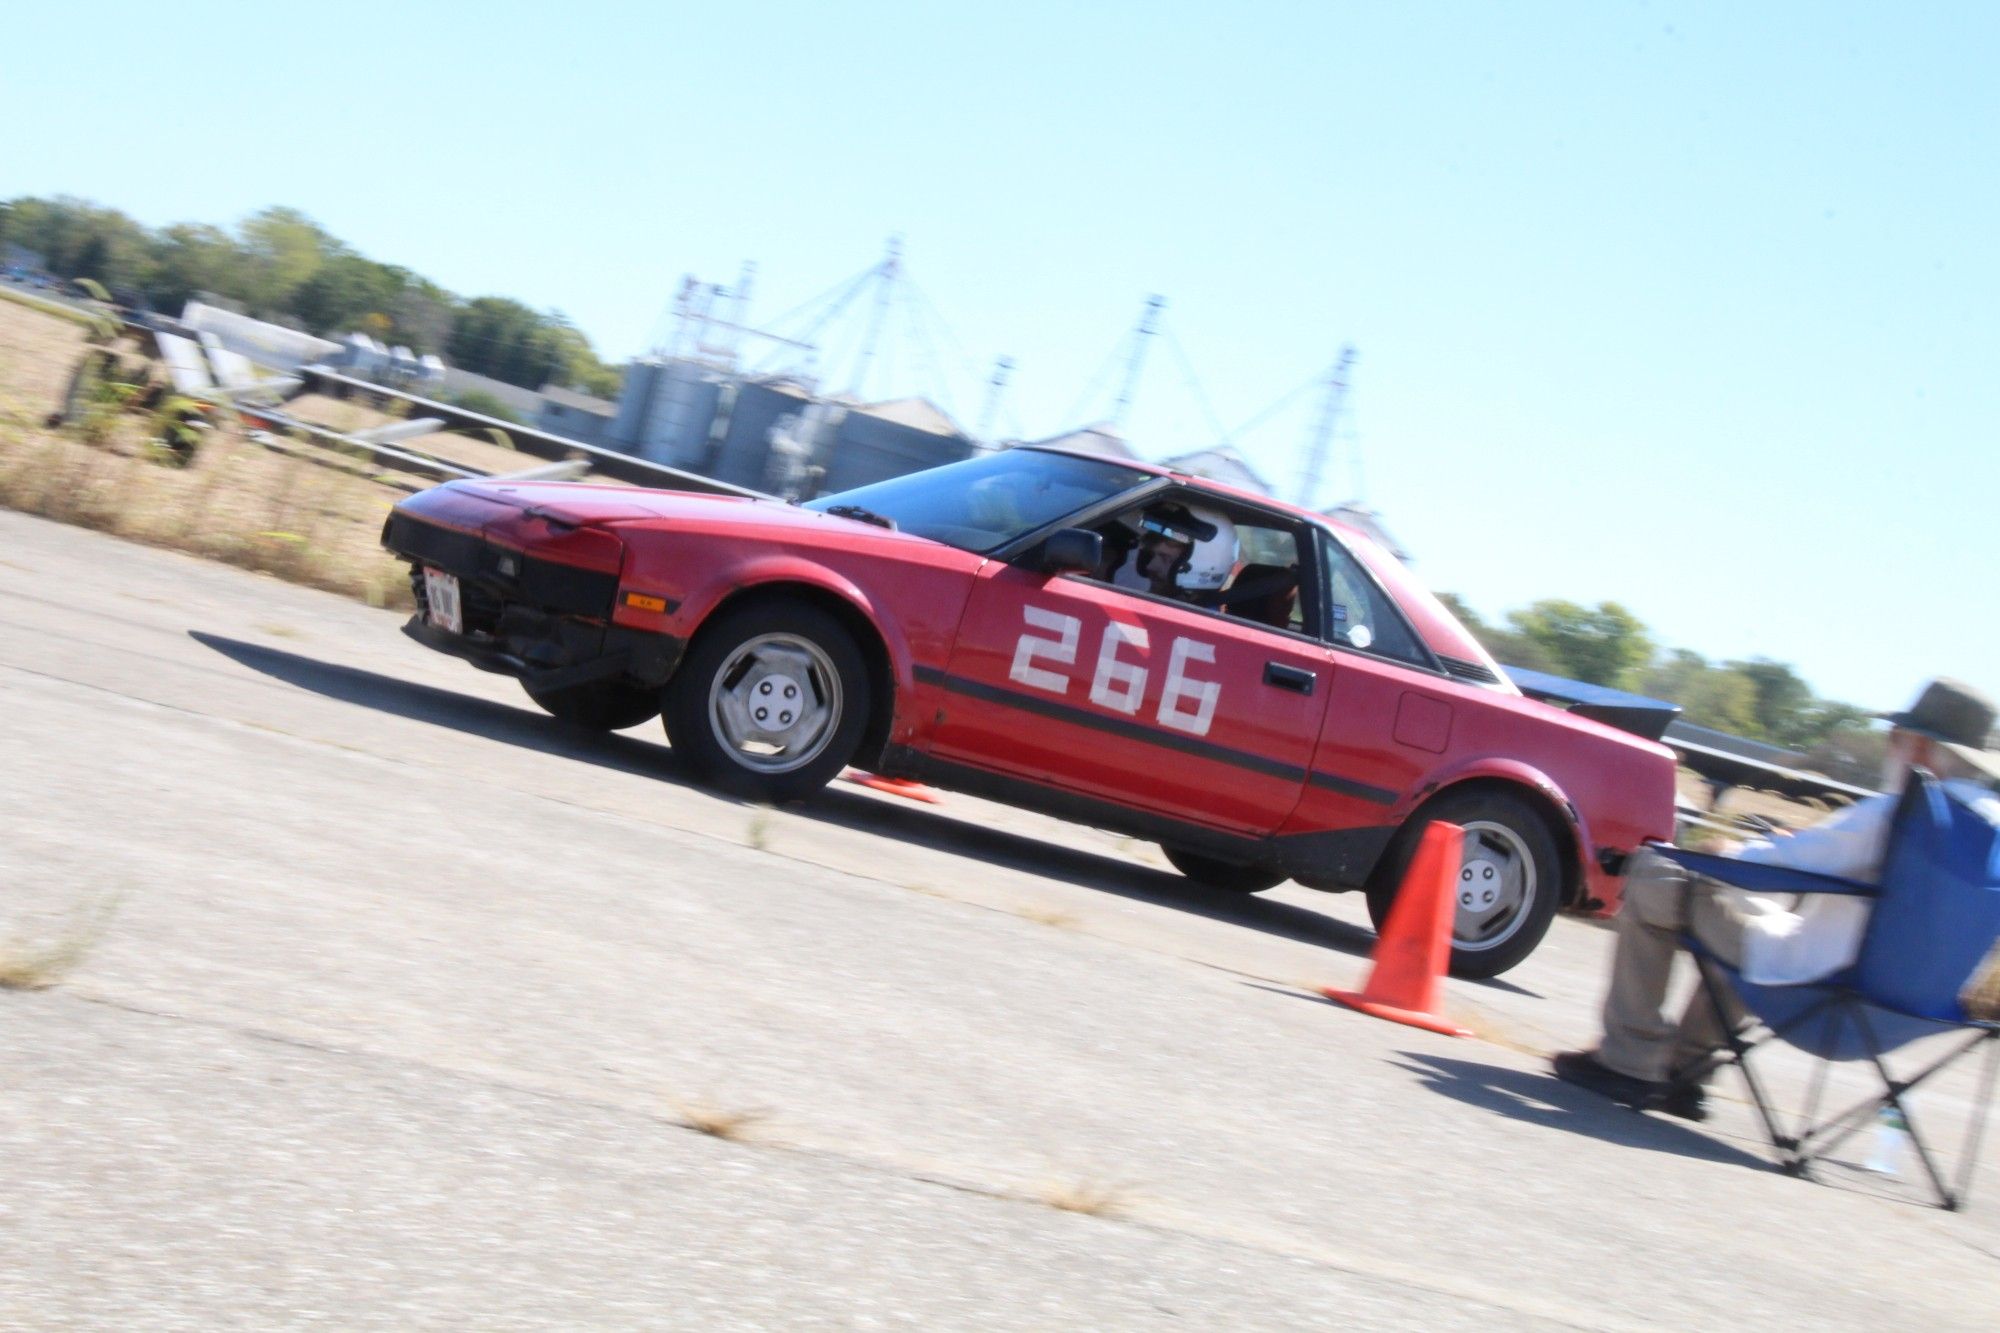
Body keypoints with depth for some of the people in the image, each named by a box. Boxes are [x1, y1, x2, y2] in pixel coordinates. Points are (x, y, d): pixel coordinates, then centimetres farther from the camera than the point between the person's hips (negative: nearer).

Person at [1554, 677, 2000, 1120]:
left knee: (1652, 883, 3)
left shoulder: (1895, 813, -23)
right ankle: (1684, 1068, 32)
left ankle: (1629, 1063, 8)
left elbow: (1768, 864, -19)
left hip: (1814, 979, -8)